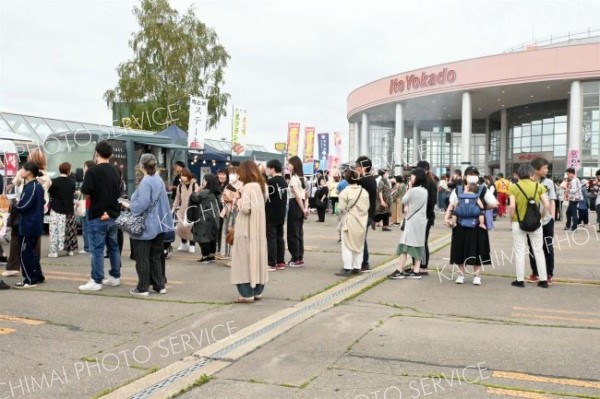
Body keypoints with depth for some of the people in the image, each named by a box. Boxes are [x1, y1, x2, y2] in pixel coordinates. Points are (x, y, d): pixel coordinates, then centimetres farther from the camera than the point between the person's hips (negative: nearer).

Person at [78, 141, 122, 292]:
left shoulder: (93, 170, -14)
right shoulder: (115, 171, 8)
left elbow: (85, 192, -15)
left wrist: (94, 194, 4)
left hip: (98, 216, -6)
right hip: (113, 215, 7)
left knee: (97, 249, -2)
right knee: (114, 247, 15)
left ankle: (96, 281, 1)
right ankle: (115, 277, 23)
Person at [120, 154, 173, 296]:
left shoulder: (145, 183, -18)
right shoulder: (159, 180, 9)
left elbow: (141, 204, -25)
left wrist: (129, 205, -7)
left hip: (145, 226, -8)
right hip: (158, 224, 8)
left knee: (142, 258, 1)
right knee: (155, 256, 15)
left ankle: (143, 288, 6)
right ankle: (160, 285, 18)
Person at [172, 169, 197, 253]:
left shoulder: (194, 185, -8)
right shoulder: (180, 186, 4)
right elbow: (177, 199, 12)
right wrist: (173, 209, 9)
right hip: (182, 210, 4)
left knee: (191, 227, -1)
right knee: (180, 227, 4)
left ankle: (192, 245, 12)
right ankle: (184, 244, 22)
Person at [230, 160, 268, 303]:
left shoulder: (248, 187, -17)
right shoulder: (261, 186, 9)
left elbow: (245, 208, -22)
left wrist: (239, 201, -3)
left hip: (247, 229, -8)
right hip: (258, 228, 8)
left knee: (245, 259, -2)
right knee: (256, 257, 13)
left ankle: (247, 294, 0)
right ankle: (257, 291, 19)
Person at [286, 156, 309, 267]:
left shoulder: (293, 178, -14)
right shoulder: (302, 178, 13)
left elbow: (297, 196, -18)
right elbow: (306, 195, 11)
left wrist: (303, 209, -12)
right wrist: (306, 208, 7)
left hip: (295, 205, -8)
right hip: (301, 206, 8)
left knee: (292, 233, -1)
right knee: (299, 233, 12)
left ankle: (296, 259, 1)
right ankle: (300, 258, 15)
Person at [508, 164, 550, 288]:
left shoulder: (514, 187, -7)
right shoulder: (539, 186, -2)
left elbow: (512, 206, -15)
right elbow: (547, 205, -7)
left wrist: (512, 219, 0)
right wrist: (541, 217, 8)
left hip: (519, 223, -1)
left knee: (519, 252, 7)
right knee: (538, 251, 12)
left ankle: (520, 280, 11)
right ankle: (543, 279, 16)